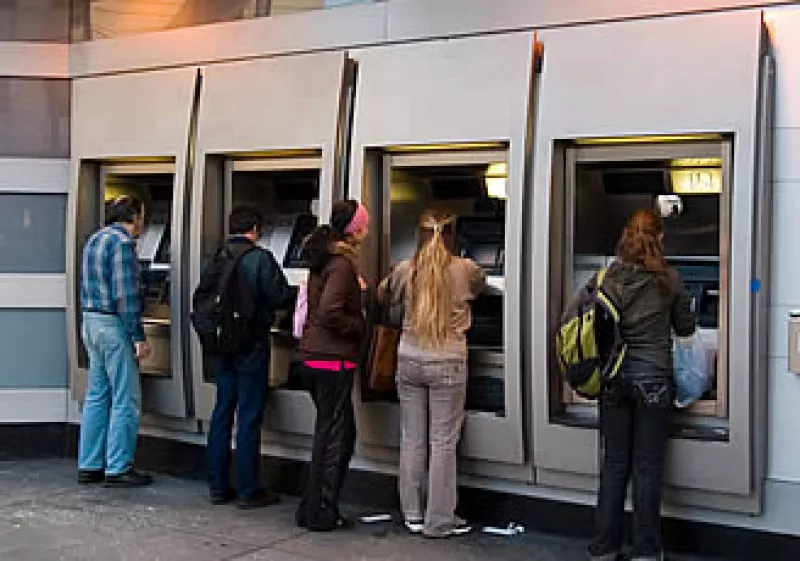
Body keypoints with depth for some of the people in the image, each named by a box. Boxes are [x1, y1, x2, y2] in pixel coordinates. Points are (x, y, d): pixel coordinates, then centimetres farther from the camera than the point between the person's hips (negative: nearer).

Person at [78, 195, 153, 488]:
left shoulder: (95, 239, 16)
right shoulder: (122, 242, -14)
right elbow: (125, 294, -19)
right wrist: (139, 337, -17)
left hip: (90, 321, 10)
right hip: (113, 325, -10)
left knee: (97, 396, 14)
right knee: (126, 400, -3)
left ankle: (89, 466, 18)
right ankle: (118, 469, 1)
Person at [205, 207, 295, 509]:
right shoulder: (260, 258, -12)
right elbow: (280, 298, -14)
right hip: (251, 345, -6)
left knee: (222, 411, 13)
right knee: (249, 416, 0)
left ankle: (218, 486, 18)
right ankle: (248, 490, 6)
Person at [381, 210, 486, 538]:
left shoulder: (406, 270, 0)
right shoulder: (465, 269, -5)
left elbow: (383, 292, 21)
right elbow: (481, 288, 18)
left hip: (409, 360, 3)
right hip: (447, 363, -3)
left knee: (411, 439, 10)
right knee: (443, 442, 3)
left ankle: (413, 515, 19)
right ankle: (438, 521, 8)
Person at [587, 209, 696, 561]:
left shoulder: (609, 277, 0)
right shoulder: (669, 279, -5)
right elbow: (685, 327, 7)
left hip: (614, 377, 2)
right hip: (653, 376, -2)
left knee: (614, 463, 10)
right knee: (647, 466, 6)